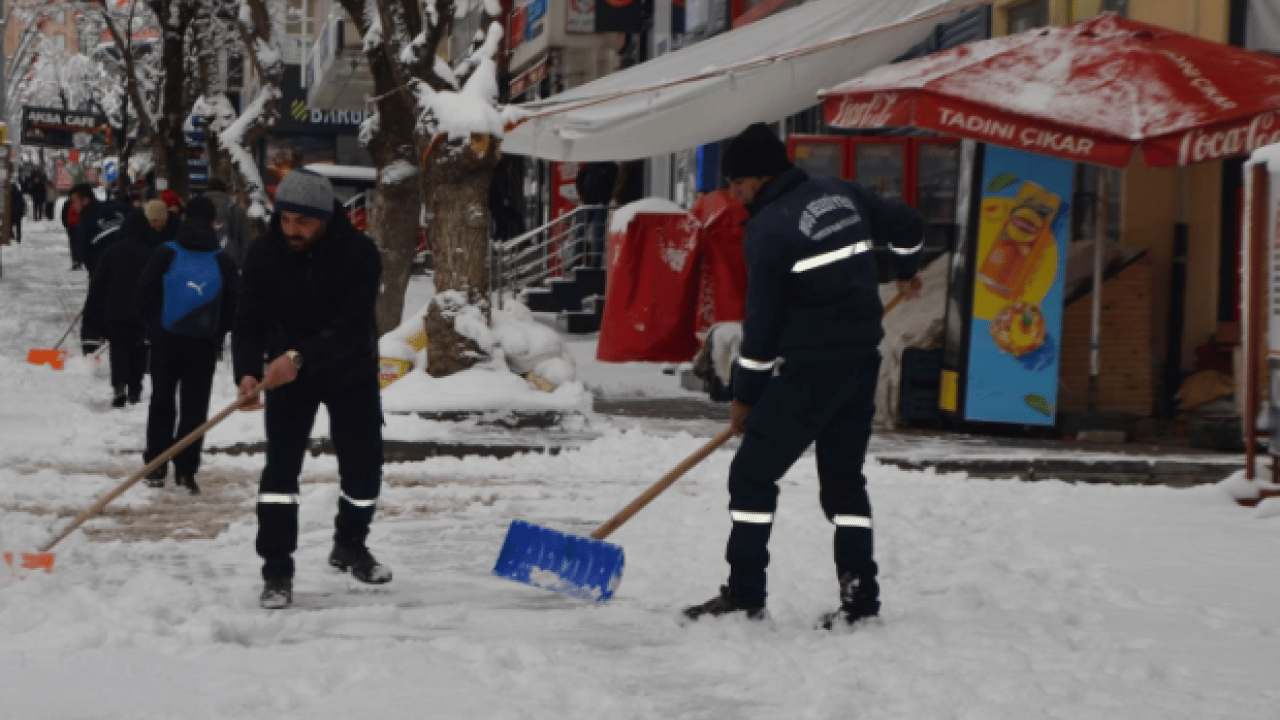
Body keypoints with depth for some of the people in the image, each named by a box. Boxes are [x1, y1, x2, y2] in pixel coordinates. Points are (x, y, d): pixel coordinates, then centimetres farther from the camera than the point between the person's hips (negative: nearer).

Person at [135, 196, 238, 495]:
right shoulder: (222, 262, 0)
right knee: (195, 408, 5)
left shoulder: (166, 253, -5)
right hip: (204, 344, 0)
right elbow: (232, 307, 4)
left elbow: (143, 296, -3)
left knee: (161, 403, 13)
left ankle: (155, 467, 13)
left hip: (166, 339, 0)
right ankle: (185, 472, -1)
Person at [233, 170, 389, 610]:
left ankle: (350, 547, 34)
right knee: (281, 465, -13)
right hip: (289, 371, 0)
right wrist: (248, 373, -39)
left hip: (351, 371, 0)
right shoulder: (264, 254, -18)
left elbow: (354, 326, -32)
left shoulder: (359, 253, -25)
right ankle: (276, 570, -9)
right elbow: (250, 323, -20)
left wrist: (300, 356, -45)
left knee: (364, 466, 7)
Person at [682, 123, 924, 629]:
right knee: (843, 477, 15)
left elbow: (762, 321, -12)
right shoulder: (840, 195, 8)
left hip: (810, 369, -8)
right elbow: (907, 225, 20)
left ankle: (744, 594, 2)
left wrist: (744, 396, -2)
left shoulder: (768, 229, -13)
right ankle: (860, 595, 10)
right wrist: (905, 271, 42)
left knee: (752, 473, 1)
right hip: (863, 359, 8)